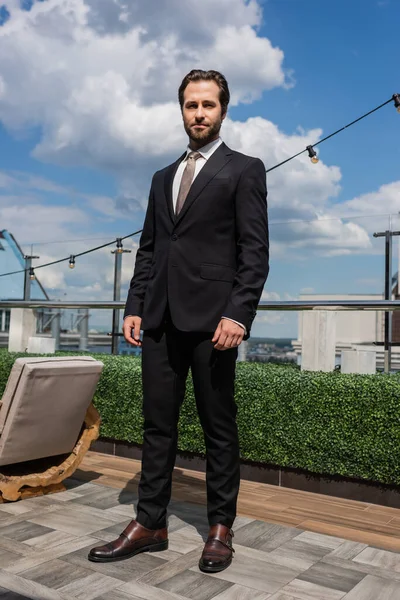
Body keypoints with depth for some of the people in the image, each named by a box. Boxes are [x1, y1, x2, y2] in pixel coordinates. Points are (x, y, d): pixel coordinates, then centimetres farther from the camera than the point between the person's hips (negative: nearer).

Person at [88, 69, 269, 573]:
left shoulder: (244, 170, 4)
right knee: (157, 424, 8)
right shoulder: (163, 178, 21)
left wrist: (238, 314, -16)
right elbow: (148, 249, 18)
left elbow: (255, 250, -5)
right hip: (161, 319, 5)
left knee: (218, 427, 5)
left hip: (212, 318, -5)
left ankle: (220, 528, 18)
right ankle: (149, 524, 19)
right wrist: (135, 306, 7)